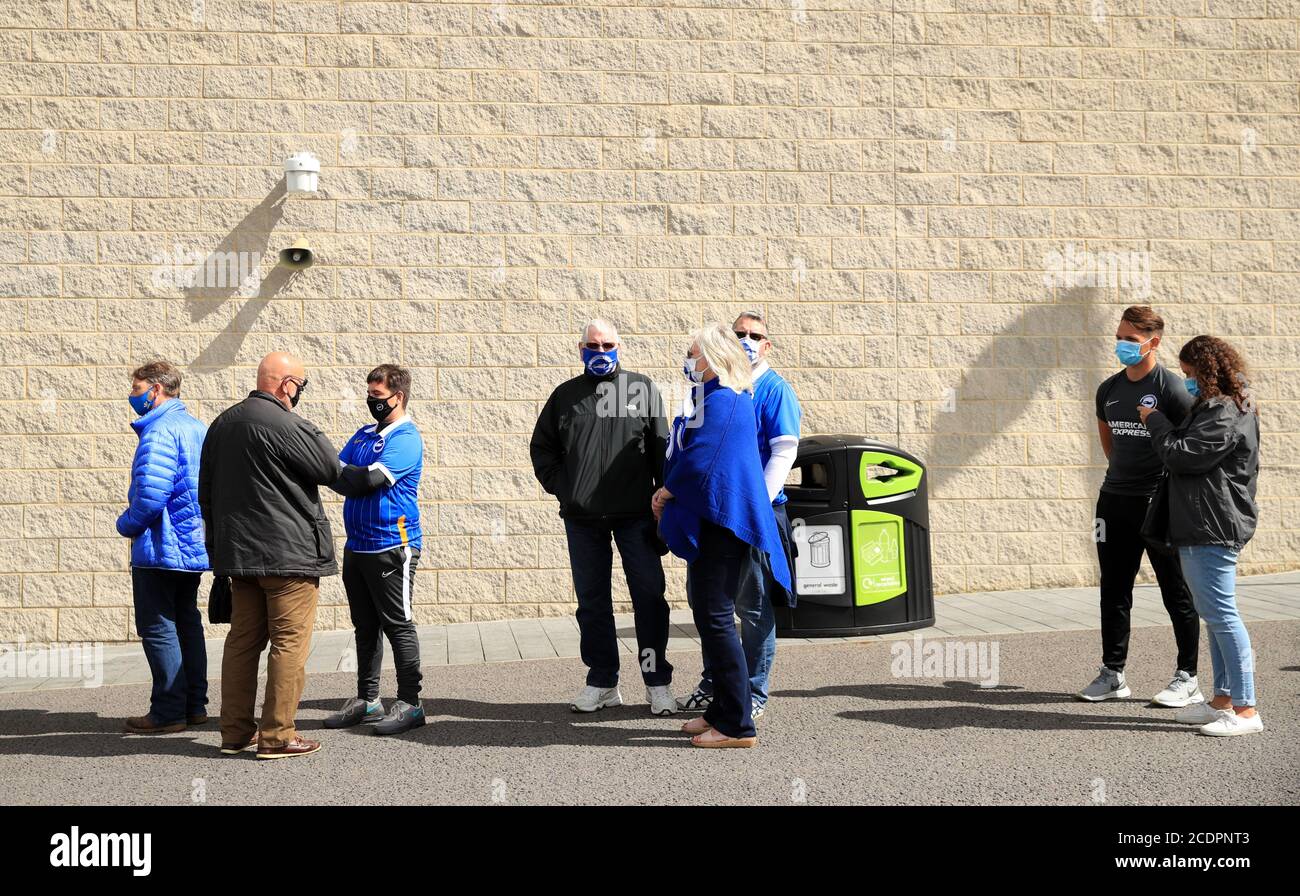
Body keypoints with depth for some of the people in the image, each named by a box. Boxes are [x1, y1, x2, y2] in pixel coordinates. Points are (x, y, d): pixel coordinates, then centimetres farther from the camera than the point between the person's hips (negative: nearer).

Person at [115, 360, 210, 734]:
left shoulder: (160, 432, -18)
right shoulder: (198, 429, 12)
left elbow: (150, 495, -27)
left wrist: (127, 524, -9)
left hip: (161, 547, -9)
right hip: (194, 545, 9)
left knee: (158, 628, -1)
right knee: (186, 622, 16)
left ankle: (168, 711, 2)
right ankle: (194, 704, 21)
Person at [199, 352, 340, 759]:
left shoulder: (222, 423, 13)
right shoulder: (283, 425, -16)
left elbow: (206, 490, 19)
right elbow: (330, 468, -10)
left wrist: (219, 542, 25)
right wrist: (313, 434, 2)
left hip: (238, 553, 8)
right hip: (287, 552, -8)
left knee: (244, 638, 14)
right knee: (290, 641, -2)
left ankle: (235, 731, 18)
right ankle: (276, 735, -2)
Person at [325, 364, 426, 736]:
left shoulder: (405, 439, -11)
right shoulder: (364, 434, 15)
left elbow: (368, 479, -22)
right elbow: (338, 474, 7)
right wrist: (352, 480, -13)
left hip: (391, 547, -8)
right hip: (357, 546, 8)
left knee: (398, 625, -1)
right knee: (365, 626, 13)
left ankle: (409, 703, 6)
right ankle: (366, 700, 22)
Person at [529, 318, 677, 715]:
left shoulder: (642, 389, 5)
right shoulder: (565, 395, 11)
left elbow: (661, 447, 4)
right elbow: (541, 446, 19)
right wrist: (559, 486, 6)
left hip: (635, 514, -2)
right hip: (582, 518, 2)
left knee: (649, 597, -2)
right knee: (592, 601, 8)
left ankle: (658, 683, 5)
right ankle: (602, 683, 16)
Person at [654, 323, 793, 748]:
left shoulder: (722, 401, -16)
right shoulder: (712, 399, 17)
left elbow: (699, 460, -22)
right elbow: (685, 455, 23)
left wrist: (666, 492, -6)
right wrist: (669, 493, 8)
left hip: (720, 523, -11)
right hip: (707, 521, 11)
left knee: (715, 618, -8)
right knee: (709, 616, 15)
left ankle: (737, 724, -3)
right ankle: (722, 710, 24)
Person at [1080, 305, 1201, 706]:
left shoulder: (1172, 389, -10)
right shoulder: (1109, 390, 9)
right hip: (1115, 500, 7)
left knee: (1177, 593, 2)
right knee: (1114, 591, 10)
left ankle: (1187, 678, 10)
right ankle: (1112, 674, 19)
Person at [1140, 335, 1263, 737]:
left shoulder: (1225, 414, -17)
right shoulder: (1221, 407, 18)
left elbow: (1181, 455, -19)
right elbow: (1190, 450, 19)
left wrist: (1156, 421, -6)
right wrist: (1164, 424, 10)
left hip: (1213, 528, -12)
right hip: (1204, 526, 12)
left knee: (1221, 614, -10)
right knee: (1214, 613, 16)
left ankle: (1246, 710, -7)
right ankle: (1223, 700, 24)